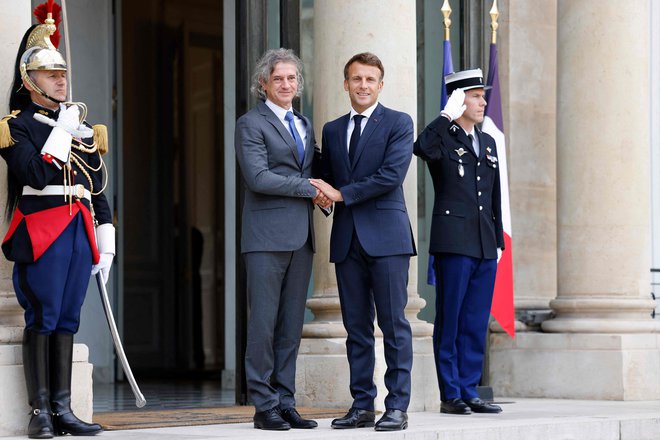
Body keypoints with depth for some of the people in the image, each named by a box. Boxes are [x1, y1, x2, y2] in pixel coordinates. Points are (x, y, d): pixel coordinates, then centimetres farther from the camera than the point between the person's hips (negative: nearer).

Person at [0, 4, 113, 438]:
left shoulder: (82, 126, 19)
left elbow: (98, 187, 19)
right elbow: (37, 174, -16)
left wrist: (106, 239, 13)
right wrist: (62, 132, -11)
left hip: (80, 232, 6)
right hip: (41, 233, -6)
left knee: (68, 320, 6)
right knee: (42, 319, -5)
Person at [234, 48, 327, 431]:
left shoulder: (305, 125, 20)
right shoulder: (251, 124, -2)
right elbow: (258, 177, -14)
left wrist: (323, 193, 0)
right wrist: (309, 189, -11)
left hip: (301, 236, 6)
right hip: (268, 235, -6)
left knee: (292, 325, 7)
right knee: (264, 322, -5)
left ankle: (285, 402, 11)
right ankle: (264, 405, -1)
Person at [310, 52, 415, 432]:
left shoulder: (398, 123, 1)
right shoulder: (332, 130, 18)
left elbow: (392, 175, -11)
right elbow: (325, 182, 22)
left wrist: (342, 194, -10)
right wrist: (320, 195, -2)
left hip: (386, 236, -5)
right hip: (347, 239, 5)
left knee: (394, 324, -5)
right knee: (357, 326, 6)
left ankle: (397, 407, -3)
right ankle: (362, 405, 11)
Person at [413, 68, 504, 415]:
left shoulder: (487, 143, 18)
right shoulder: (442, 137, -2)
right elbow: (422, 148, -28)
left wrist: (498, 240, 16)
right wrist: (447, 116, -22)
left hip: (484, 247, 6)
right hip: (454, 243, -6)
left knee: (476, 325, 8)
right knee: (449, 322, -1)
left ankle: (469, 392, 14)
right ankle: (450, 395, 3)